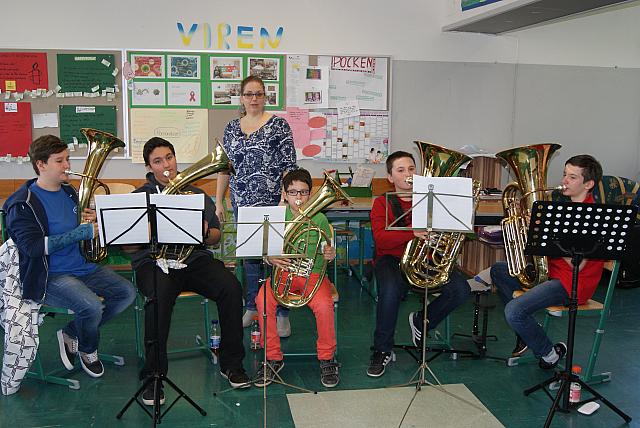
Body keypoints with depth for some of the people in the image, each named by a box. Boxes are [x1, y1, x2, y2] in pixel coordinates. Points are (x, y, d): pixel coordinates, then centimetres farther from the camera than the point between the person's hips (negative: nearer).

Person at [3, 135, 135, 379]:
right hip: (49, 276, -8)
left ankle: (72, 333, 12)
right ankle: (88, 350, 6)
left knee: (126, 293, -4)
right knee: (92, 306, -30)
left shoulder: (69, 192, 12)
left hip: (80, 266, 8)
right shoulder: (23, 203, -12)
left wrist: (91, 221, -2)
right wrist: (81, 232, -25)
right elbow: (33, 247, -24)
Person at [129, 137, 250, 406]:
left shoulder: (196, 194, 22)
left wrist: (206, 232, -5)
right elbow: (128, 245, 3)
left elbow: (215, 238, 19)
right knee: (159, 298, -36)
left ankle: (231, 364, -10)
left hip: (194, 260, 3)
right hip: (155, 262, -2)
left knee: (231, 288, -25)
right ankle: (153, 375, -21)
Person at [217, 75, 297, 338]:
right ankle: (252, 307, 26)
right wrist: (218, 201, 11)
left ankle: (282, 314, 7)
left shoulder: (278, 125, -3)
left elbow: (289, 166, -7)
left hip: (271, 202, -4)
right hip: (242, 203, 5)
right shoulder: (232, 128, 11)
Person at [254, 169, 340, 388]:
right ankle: (273, 357, -8)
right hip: (283, 272, 2)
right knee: (263, 300, -28)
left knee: (324, 304, -31)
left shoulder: (319, 218, 2)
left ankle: (326, 358, -6)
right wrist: (272, 258, -18)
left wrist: (330, 255, -16)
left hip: (313, 273, -1)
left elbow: (327, 253, 8)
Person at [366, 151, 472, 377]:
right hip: (392, 258, -3)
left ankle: (421, 321, 9)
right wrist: (413, 232, -26)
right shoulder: (383, 203, 5)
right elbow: (380, 238, -12)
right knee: (391, 291, -36)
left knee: (461, 290, -20)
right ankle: (382, 351, -13)